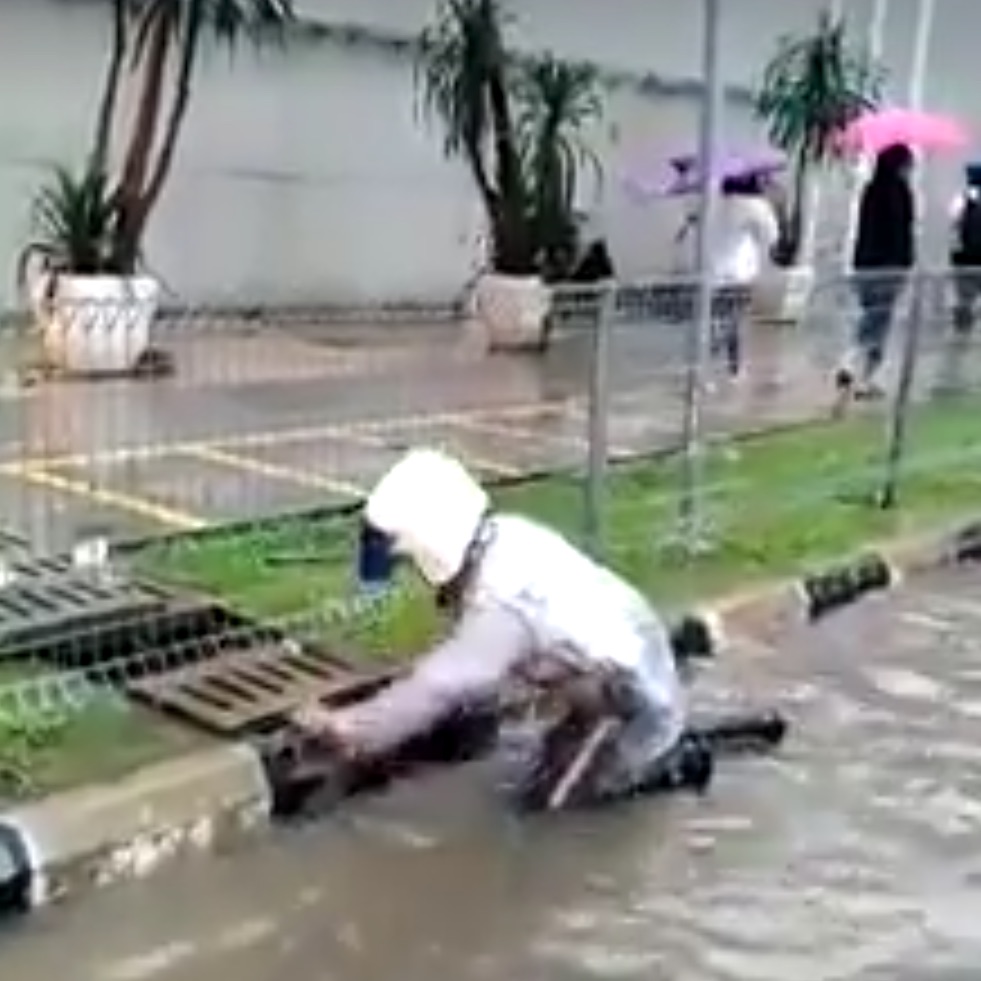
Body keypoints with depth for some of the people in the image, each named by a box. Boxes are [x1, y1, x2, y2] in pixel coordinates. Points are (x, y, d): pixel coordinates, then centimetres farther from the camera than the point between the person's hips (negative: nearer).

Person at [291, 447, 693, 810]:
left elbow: (440, 686, -31)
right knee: (536, 776, 18)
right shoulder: (507, 536, -7)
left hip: (638, 708, -8)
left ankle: (672, 763, 7)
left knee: (540, 797, 2)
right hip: (629, 666, 9)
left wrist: (340, 728, -23)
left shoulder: (502, 602, -34)